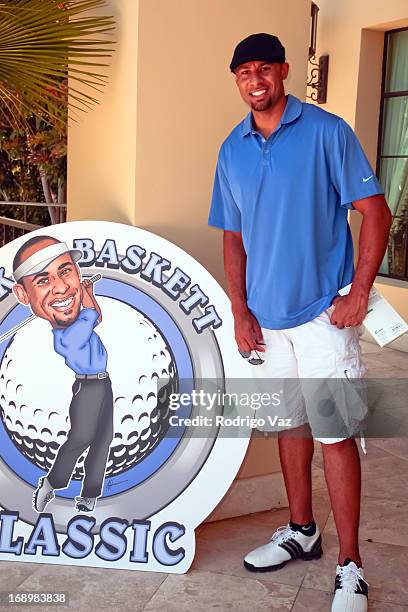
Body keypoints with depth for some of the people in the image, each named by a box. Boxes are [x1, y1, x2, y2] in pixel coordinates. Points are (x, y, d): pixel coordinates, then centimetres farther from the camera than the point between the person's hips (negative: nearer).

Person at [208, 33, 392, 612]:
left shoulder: (327, 132, -6)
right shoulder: (232, 150, 8)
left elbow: (375, 211, -7)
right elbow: (233, 236, 11)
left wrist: (359, 292, -14)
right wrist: (240, 311, 2)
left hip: (323, 312, -5)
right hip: (265, 317, 5)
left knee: (335, 432, -3)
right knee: (289, 423, 16)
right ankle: (301, 531, 33)